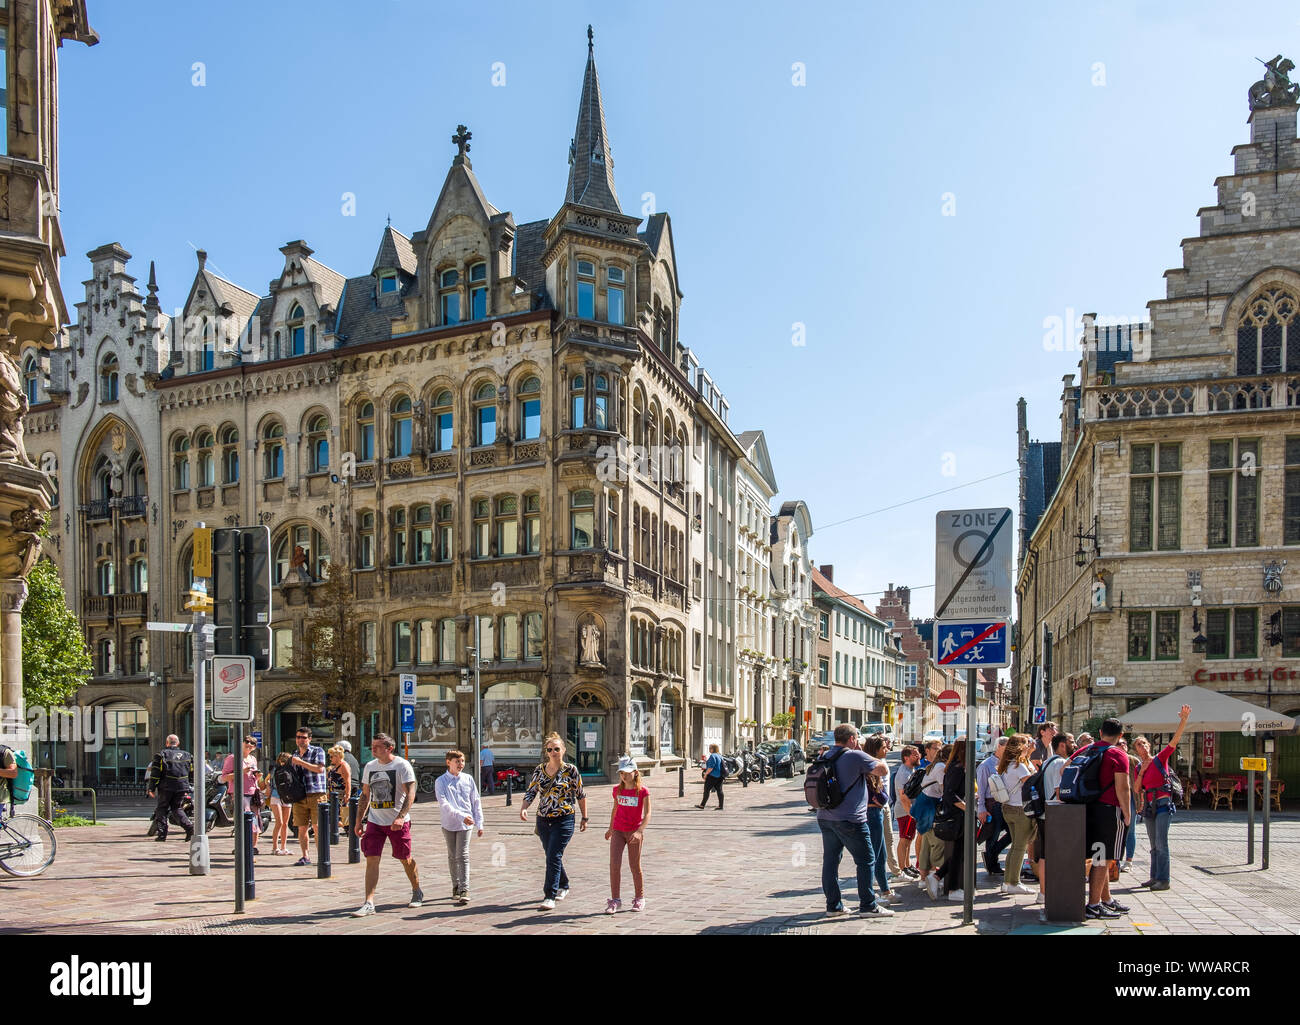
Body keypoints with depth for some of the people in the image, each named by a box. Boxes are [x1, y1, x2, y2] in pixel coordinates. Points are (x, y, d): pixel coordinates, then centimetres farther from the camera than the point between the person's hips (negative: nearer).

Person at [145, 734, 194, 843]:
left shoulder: (161, 755, 0)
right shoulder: (187, 755, 11)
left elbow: (155, 773, -4)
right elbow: (193, 772, 13)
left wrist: (151, 788, -1)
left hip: (166, 787, -3)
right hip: (182, 787, 3)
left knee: (162, 809, 9)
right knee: (177, 808, 12)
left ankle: (162, 833, 2)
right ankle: (189, 827, -9)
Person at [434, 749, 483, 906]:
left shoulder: (468, 779, 3)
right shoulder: (441, 781, -4)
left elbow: (476, 802, 9)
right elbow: (444, 804, -15)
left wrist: (479, 823, 6)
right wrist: (461, 816, -25)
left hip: (465, 824, 0)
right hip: (449, 824, 0)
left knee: (463, 856, -9)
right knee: (452, 856, 12)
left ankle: (464, 890, -11)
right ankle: (456, 886, 26)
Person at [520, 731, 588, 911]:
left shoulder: (571, 770, -4)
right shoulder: (539, 770, 6)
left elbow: (580, 795, 3)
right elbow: (530, 792, 4)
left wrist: (584, 818, 5)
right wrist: (524, 808, -15)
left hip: (564, 820, -5)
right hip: (543, 820, 5)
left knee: (554, 857, -14)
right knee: (552, 857, 15)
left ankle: (550, 897, -13)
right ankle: (563, 887, 37)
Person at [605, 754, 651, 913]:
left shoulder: (643, 792, -10)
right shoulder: (617, 790, 3)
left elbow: (647, 815, -15)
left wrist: (639, 831, -29)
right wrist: (611, 828, 28)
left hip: (635, 832, -3)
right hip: (618, 831, 3)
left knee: (635, 866, 6)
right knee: (614, 865, -7)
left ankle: (639, 899, 23)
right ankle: (614, 900, 0)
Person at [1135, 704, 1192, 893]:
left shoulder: (1160, 759, -1)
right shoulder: (1138, 768, 13)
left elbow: (1175, 739, -13)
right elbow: (1137, 789, 7)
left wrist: (1184, 719, -26)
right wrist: (1142, 772, -4)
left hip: (1163, 804, -6)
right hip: (1148, 806, 6)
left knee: (1161, 843, -12)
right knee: (1154, 845, 11)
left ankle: (1164, 880, -11)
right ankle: (1155, 877, 17)